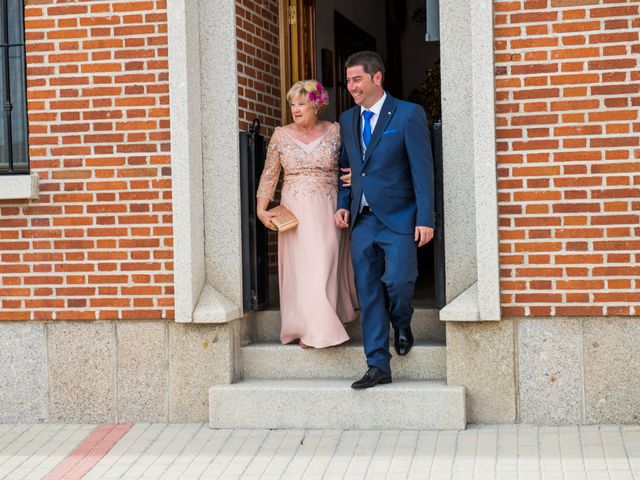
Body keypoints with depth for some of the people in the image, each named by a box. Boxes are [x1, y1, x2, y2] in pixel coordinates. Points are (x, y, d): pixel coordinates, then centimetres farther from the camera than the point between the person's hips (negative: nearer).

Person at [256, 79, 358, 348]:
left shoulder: (335, 132, 2)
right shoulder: (281, 135, 4)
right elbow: (269, 175, 6)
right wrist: (262, 209, -3)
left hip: (328, 211, -1)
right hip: (295, 212, 1)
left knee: (324, 265, -3)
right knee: (299, 268, 0)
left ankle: (318, 331, 4)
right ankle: (305, 327, 8)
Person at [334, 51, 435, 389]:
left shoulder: (408, 114, -4)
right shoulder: (347, 120, 13)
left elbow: (422, 169, -8)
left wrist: (425, 218, -13)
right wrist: (343, 205, 4)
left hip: (398, 218, -5)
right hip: (362, 220, 5)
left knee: (397, 281, -15)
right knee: (368, 294, 3)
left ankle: (402, 324, 21)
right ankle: (378, 367, 10)